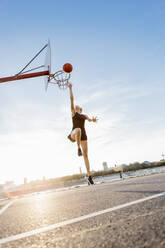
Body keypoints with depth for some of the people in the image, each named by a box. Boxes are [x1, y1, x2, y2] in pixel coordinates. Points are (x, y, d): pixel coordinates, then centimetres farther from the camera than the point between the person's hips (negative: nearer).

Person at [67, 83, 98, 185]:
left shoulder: (84, 116, 22)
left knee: (85, 155, -3)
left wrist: (93, 120, -19)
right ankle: (78, 148, -29)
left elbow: (90, 120, 5)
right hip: (74, 134, -3)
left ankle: (89, 176, 0)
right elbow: (72, 99, 7)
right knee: (78, 130, -41)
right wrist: (70, 88, 3)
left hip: (83, 136, 3)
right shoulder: (73, 112, 12)